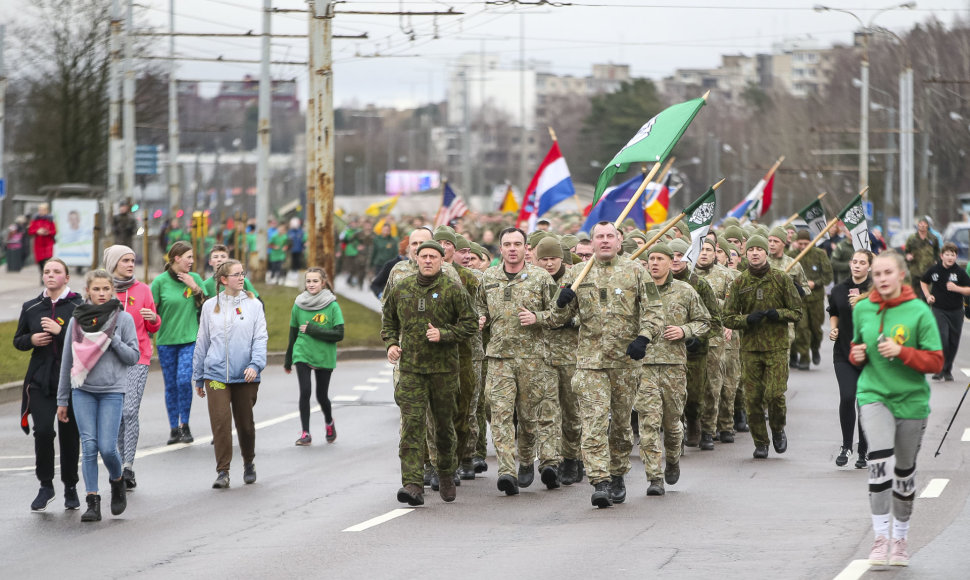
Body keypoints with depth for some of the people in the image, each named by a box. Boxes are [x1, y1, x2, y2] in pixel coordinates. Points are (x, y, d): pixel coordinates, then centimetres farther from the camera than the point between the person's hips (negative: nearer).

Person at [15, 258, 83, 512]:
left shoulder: (79, 307, -2)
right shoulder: (31, 307, 9)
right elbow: (17, 340, 17)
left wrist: (60, 331, -20)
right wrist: (31, 340, -5)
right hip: (40, 379, 2)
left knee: (69, 434, 3)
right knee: (43, 430, -13)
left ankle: (70, 488, 21)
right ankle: (46, 486, 2)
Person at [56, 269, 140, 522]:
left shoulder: (123, 319, 1)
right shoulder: (77, 320, 7)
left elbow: (133, 356, 2)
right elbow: (67, 361, 12)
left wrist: (114, 340, -14)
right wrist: (62, 400, 14)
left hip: (113, 391, -2)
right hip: (83, 390, 2)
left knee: (107, 447, -9)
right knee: (89, 446, -6)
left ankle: (117, 481, 22)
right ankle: (93, 502, -2)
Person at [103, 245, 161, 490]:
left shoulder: (142, 289, 6)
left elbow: (153, 328, 13)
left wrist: (153, 319, -10)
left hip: (137, 359, -1)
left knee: (130, 411, -14)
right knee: (117, 413, 5)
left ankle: (127, 466, -18)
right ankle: (126, 464, 17)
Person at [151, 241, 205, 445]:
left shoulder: (195, 279, 6)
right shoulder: (160, 281, -3)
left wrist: (195, 288, -8)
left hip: (190, 338, 1)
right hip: (166, 340, 0)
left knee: (184, 380, -14)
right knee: (170, 384, 4)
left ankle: (185, 425, 1)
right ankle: (174, 429, 13)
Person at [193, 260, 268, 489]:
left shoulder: (253, 305, 4)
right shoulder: (210, 306, 8)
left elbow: (260, 338, -1)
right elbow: (202, 342, 13)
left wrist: (255, 364, -18)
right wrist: (198, 377, 14)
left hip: (246, 376, 0)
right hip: (216, 375, 0)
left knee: (245, 423, 9)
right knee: (220, 421, -12)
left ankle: (249, 464, 32)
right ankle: (222, 472, -7)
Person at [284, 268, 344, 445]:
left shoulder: (332, 306, -5)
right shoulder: (299, 305, 3)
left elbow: (339, 335, -10)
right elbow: (293, 335, 12)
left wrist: (313, 330, -17)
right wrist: (288, 361, 18)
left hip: (324, 357, -1)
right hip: (302, 355, 1)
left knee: (321, 395, 6)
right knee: (305, 392, -12)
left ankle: (329, 422, 36)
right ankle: (305, 433, -6)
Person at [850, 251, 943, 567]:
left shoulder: (919, 312, -8)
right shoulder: (862, 309, 2)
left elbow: (936, 362, -8)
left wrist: (901, 352, -21)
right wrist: (857, 354, -4)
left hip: (911, 399, 0)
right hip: (874, 396, 0)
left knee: (905, 469, 13)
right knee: (880, 460, -22)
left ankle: (900, 538, 30)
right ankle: (880, 537, -18)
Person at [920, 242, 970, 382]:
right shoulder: (934, 269, -2)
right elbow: (923, 281, 18)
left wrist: (956, 288, -21)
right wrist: (928, 295, 4)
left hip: (956, 311, 1)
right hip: (938, 310, -1)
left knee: (953, 342, 9)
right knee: (942, 338, -17)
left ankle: (948, 370, 25)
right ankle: (940, 370, -9)